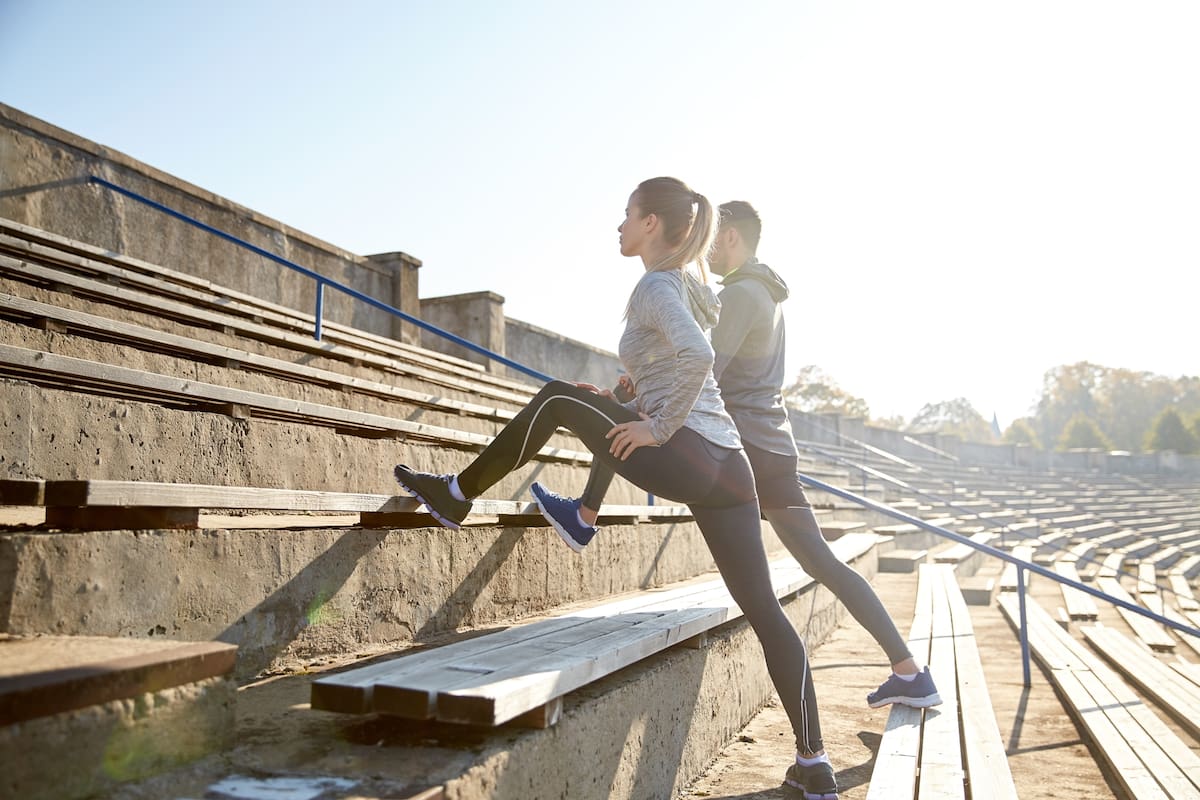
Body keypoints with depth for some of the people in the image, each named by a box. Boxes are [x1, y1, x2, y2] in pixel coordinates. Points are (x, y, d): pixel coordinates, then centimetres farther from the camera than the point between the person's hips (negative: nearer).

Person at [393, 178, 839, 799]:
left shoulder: (655, 286, -5)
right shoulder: (687, 286, 22)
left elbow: (697, 356, -25)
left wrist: (660, 427, -15)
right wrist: (626, 405, 25)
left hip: (684, 460, -9)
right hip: (729, 468, 9)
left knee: (557, 399, 6)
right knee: (764, 609, 7)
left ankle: (456, 494, 17)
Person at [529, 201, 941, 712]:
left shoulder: (740, 292, -9)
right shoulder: (766, 295, 21)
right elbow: (716, 367, 23)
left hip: (738, 444, -9)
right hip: (775, 451, 9)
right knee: (822, 561, 9)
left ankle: (583, 517, 11)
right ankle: (910, 673, 9)